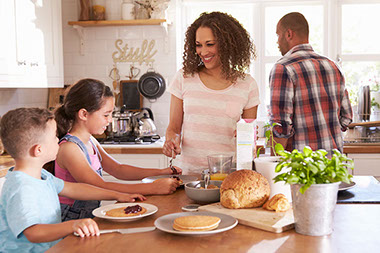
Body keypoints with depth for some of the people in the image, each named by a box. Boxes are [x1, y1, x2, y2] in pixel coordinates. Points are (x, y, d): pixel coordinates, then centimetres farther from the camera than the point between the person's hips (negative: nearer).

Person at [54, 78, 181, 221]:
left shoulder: (90, 141, 10)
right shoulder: (69, 148, -18)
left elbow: (118, 169, 15)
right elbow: (101, 187, -25)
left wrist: (160, 172, 4)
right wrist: (153, 188, -26)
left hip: (89, 217, 8)